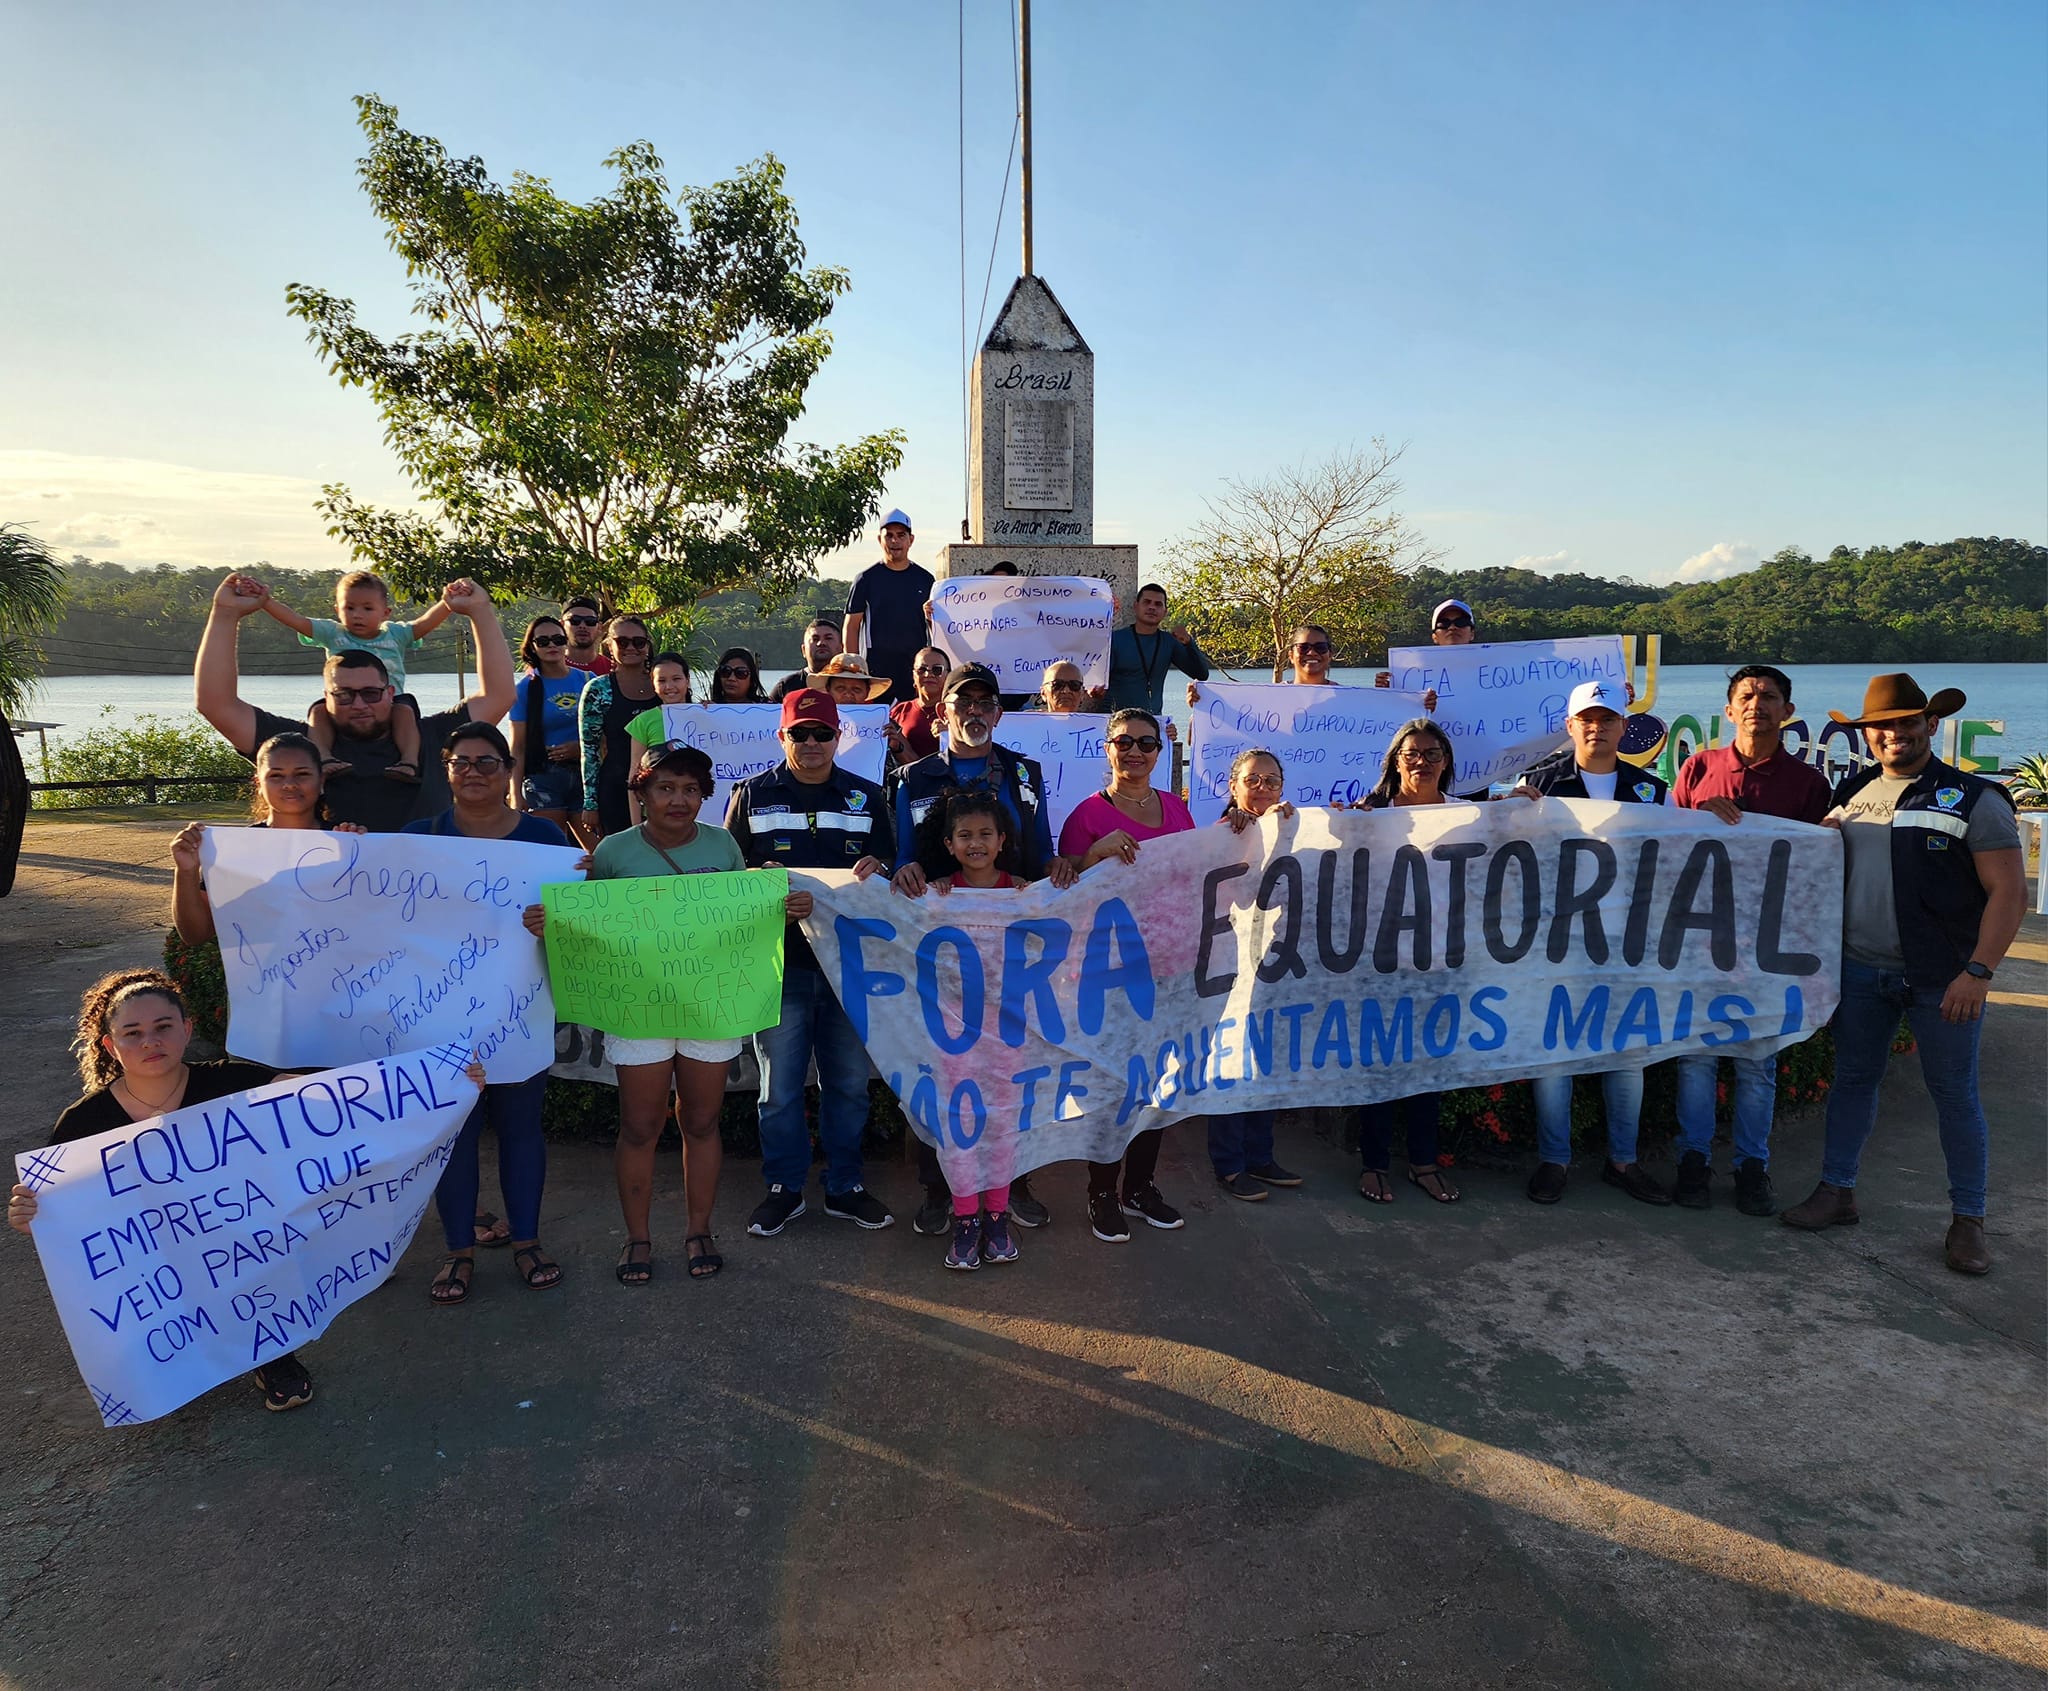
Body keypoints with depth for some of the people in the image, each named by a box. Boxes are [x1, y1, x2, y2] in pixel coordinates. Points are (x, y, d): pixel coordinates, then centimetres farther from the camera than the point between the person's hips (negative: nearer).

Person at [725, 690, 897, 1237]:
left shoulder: (867, 797, 9)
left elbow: (889, 867, 11)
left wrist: (877, 867, -13)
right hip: (780, 962, -1)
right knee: (779, 1084, 6)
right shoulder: (752, 794, 4)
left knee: (849, 1081, 10)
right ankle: (784, 1188, 21)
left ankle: (844, 1187, 24)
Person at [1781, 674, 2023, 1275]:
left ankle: (1968, 1220, 16)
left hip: (1941, 978, -5)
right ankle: (1836, 1191, 24)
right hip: (1860, 970, 5)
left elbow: (2009, 891, -11)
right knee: (1852, 1080, 12)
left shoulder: (1972, 799, -6)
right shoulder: (1852, 794, 9)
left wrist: (1978, 971, -18)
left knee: (1955, 1094, 5)